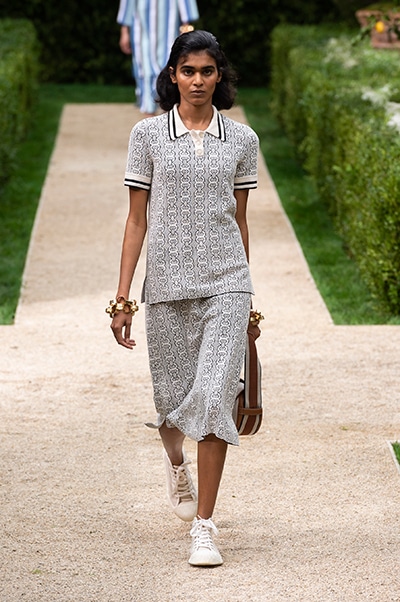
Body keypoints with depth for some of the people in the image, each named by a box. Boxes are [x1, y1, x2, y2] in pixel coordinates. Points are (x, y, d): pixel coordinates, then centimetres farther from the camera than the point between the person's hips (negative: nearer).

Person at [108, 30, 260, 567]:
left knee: (215, 397, -12)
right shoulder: (148, 135, 2)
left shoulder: (241, 139, 5)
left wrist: (243, 299, 16)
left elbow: (239, 220, 12)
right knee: (172, 398, 10)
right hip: (167, 285, 0)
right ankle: (176, 463, 47)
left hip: (226, 282, 0)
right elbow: (137, 220, 3)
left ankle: (204, 528, -7)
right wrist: (123, 297, -1)